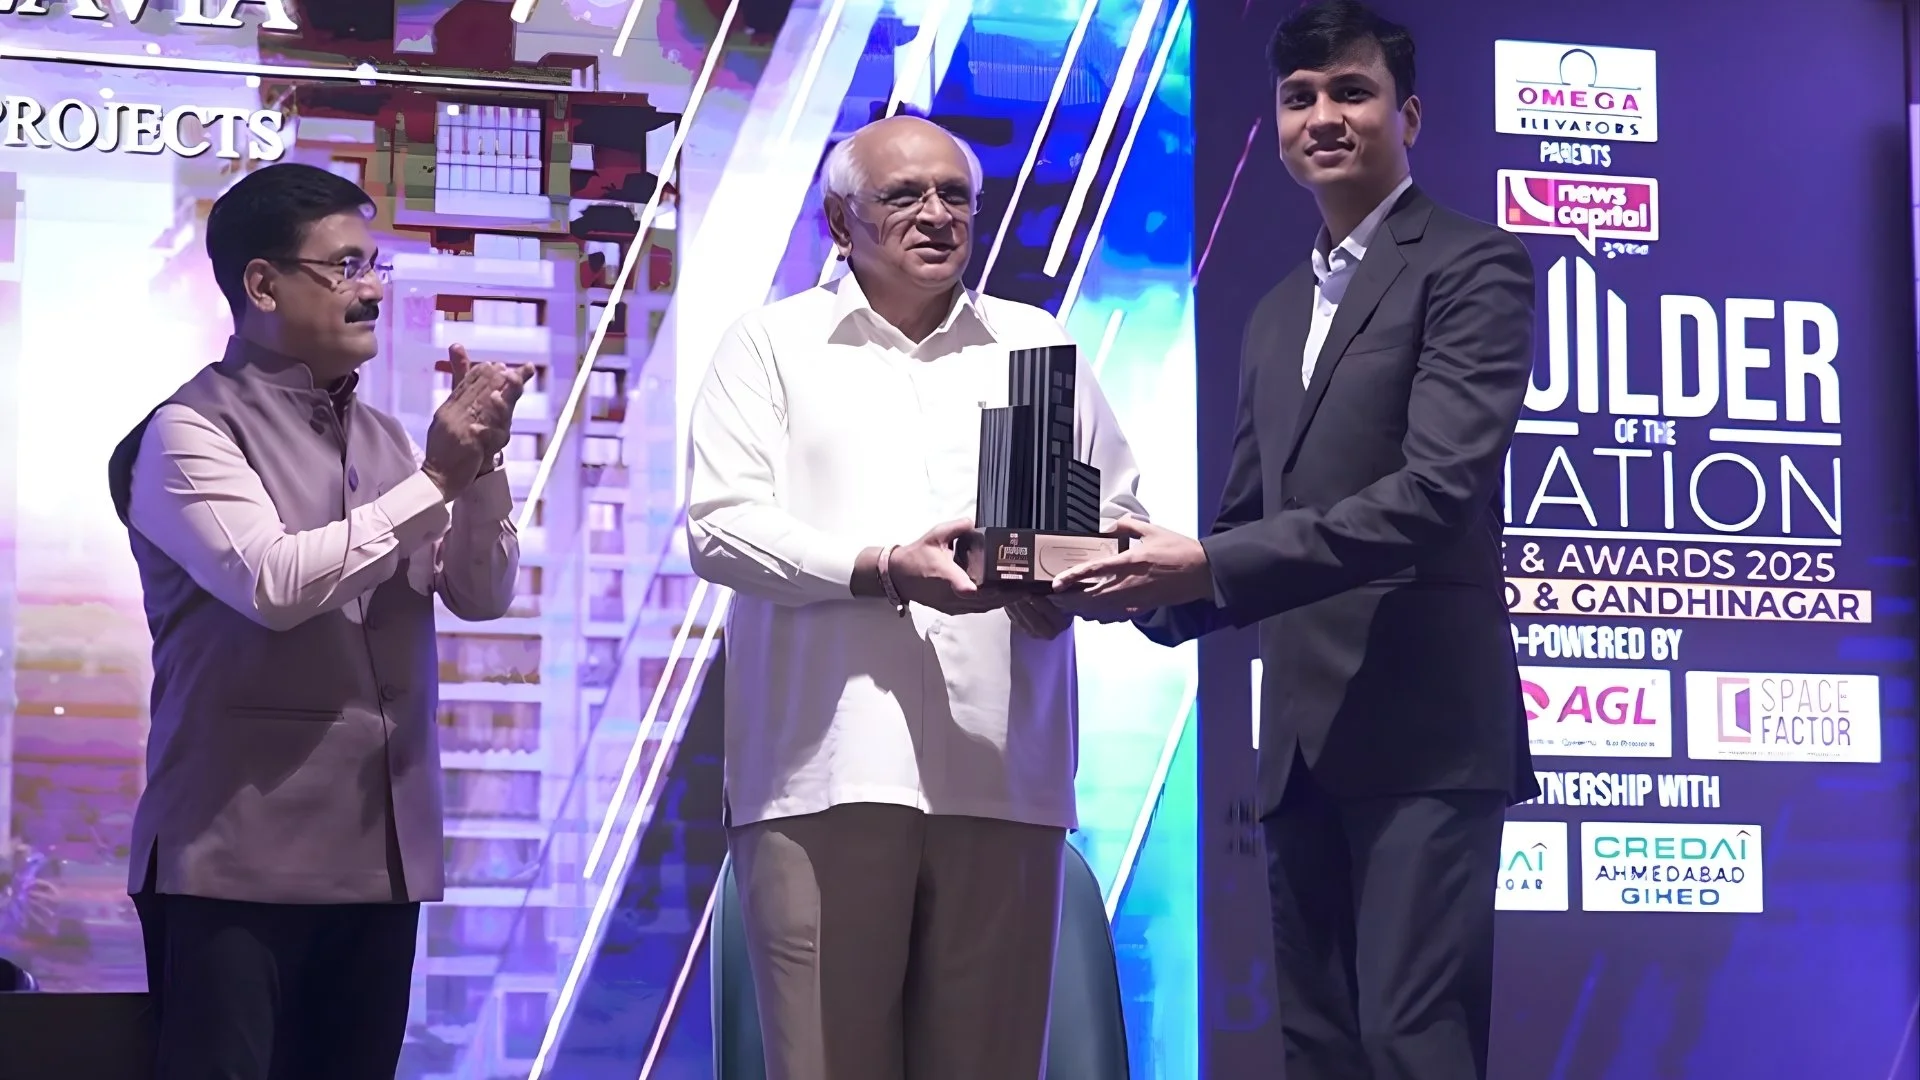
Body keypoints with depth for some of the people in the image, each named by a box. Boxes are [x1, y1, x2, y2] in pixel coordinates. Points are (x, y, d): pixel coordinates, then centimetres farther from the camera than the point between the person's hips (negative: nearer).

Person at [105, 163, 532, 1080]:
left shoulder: (383, 438, 14)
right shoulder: (189, 431, -6)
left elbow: (483, 595, 10)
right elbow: (273, 582, -20)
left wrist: (479, 466, -7)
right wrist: (434, 478, -15)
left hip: (379, 852, 6)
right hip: (240, 856, -6)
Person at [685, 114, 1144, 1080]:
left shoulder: (1037, 344, 18)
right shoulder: (771, 345, 10)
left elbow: (1121, 519, 17)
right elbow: (720, 526, -1)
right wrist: (882, 568, -15)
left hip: (1001, 773, 2)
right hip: (826, 770, -2)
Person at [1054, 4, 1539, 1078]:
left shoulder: (1473, 265, -4)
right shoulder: (1279, 313, 20)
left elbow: (1440, 487, -17)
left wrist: (1207, 567, -21)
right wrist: (1152, 581, -1)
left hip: (1423, 728, -8)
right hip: (1304, 740, 8)